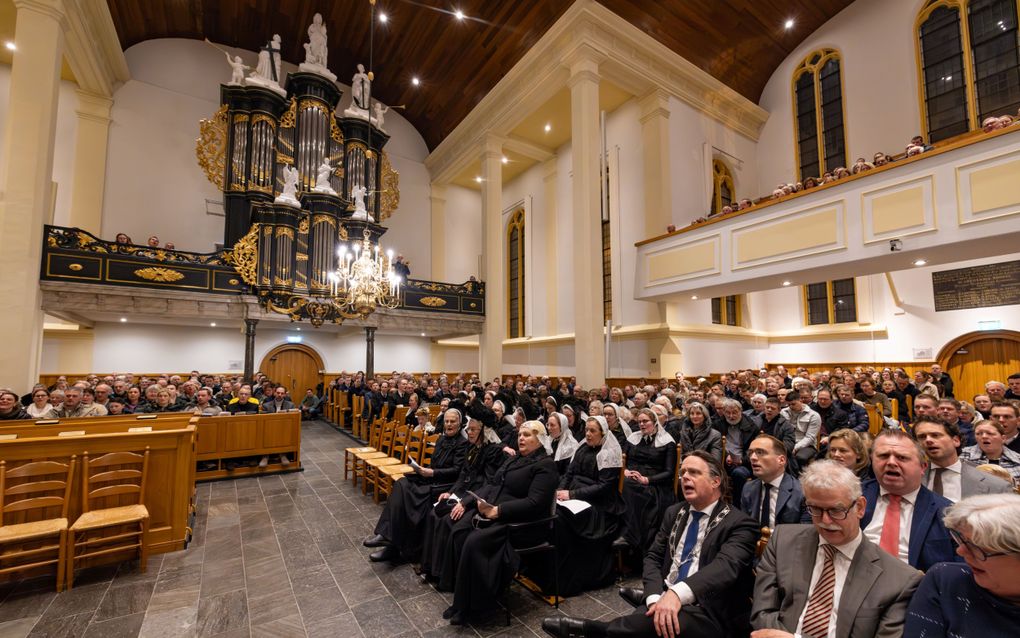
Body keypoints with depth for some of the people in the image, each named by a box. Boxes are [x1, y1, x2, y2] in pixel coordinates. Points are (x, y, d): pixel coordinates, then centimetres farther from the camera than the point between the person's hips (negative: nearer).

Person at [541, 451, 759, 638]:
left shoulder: (740, 523, -4)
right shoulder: (674, 513, 15)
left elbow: (726, 565, -23)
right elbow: (653, 557, 9)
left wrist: (678, 593, -38)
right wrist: (655, 598, -13)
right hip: (665, 601, 4)